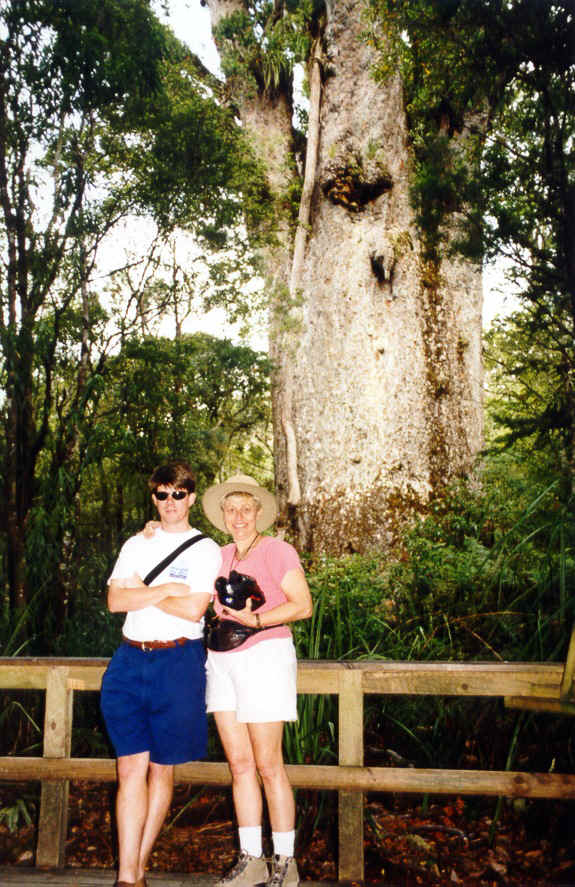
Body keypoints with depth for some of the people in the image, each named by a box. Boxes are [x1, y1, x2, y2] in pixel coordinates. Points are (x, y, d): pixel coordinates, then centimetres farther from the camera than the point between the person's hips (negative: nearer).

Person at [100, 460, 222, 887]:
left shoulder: (206, 549, 0)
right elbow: (115, 601, -1)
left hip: (178, 663, -3)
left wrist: (141, 592, -3)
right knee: (131, 768, 0)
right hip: (130, 660, 3)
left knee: (161, 769, 7)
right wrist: (167, 588, -10)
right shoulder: (136, 545, 12)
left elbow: (192, 609, -13)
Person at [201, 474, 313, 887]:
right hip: (222, 661, 6)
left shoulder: (276, 550, -4)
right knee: (239, 763, 8)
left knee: (267, 765, -2)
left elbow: (303, 605, -11)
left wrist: (256, 621, -23)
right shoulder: (223, 556, 14)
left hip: (264, 656, -6)